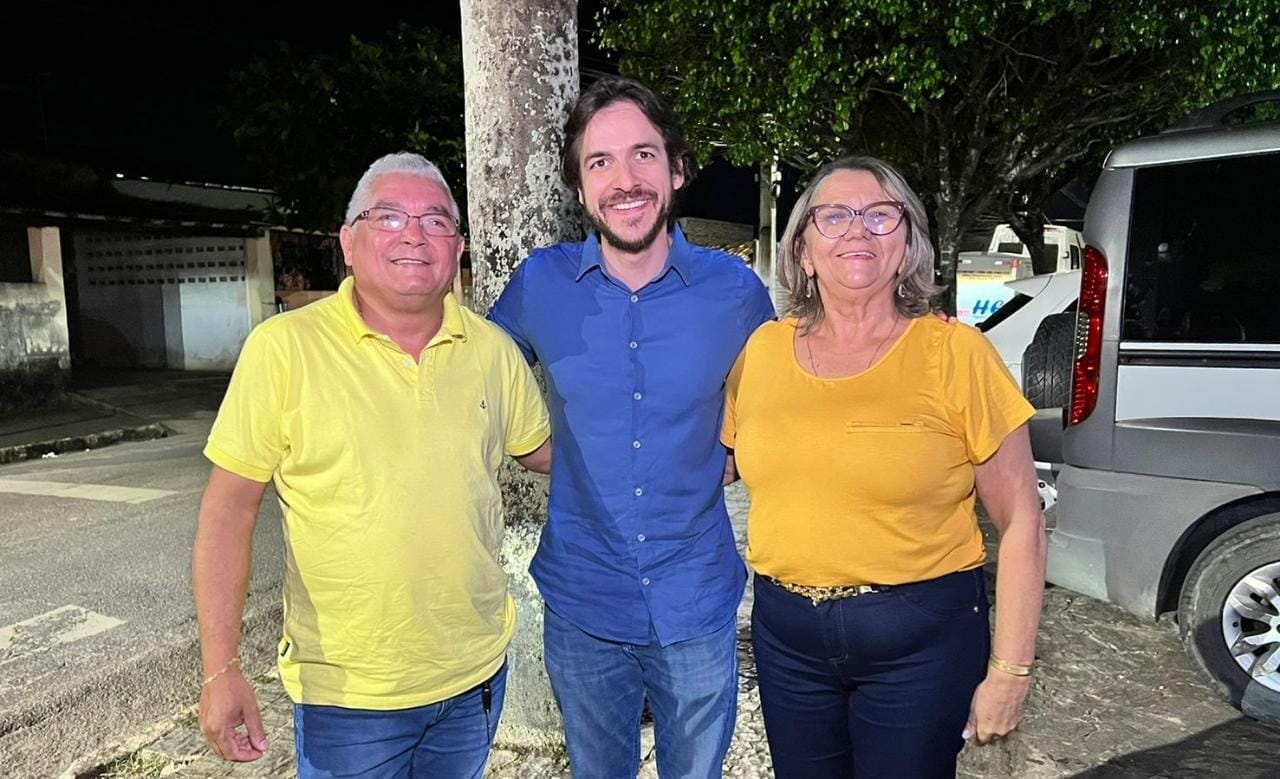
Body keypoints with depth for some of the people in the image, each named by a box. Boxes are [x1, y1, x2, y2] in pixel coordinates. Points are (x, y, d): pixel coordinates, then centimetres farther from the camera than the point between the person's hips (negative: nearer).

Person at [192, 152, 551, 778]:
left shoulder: (492, 350, -3)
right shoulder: (286, 347, -13)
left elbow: (545, 451, 10)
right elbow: (229, 510, -9)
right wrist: (221, 669, -11)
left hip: (478, 670, 4)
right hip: (347, 692, -3)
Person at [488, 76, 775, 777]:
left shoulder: (734, 289, -8)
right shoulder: (539, 284, -8)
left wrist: (733, 455, -2)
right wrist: (553, 449, 1)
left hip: (697, 607, 0)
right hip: (582, 606, 1)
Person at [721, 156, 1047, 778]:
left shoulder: (955, 353, -10)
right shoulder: (762, 349, 0)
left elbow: (1020, 523, -7)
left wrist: (1010, 672, -7)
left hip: (920, 638, -3)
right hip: (786, 633, 4)